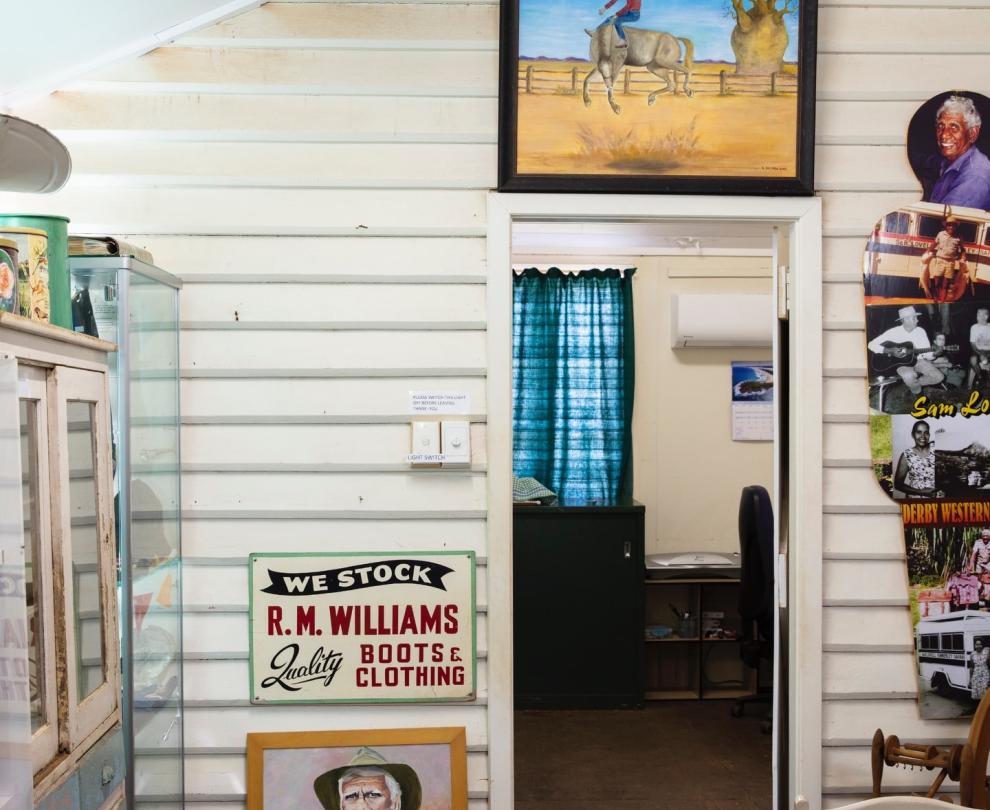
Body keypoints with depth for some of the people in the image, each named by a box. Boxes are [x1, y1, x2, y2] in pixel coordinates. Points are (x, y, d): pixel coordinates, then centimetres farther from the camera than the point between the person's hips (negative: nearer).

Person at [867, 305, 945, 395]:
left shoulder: (921, 331, 1)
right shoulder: (894, 332, -10)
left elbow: (927, 353, 2)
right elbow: (871, 344, -12)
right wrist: (890, 351, -23)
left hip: (919, 360, 4)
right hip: (901, 362, -4)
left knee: (938, 377, -16)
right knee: (909, 376, -37)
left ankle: (913, 384, 8)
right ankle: (918, 393, -3)